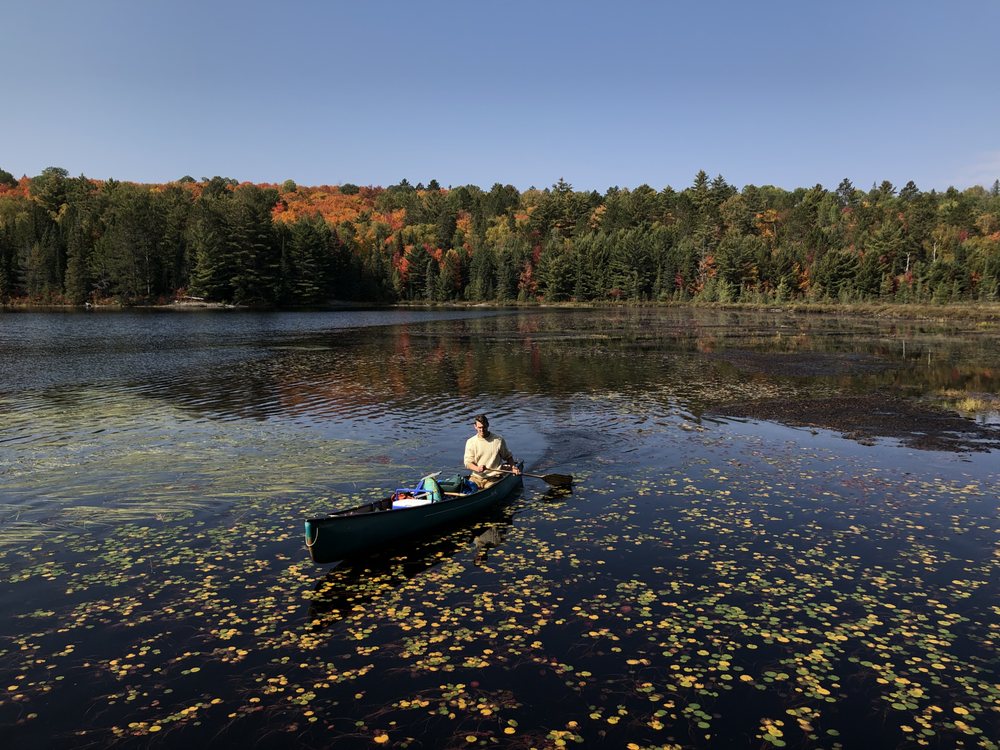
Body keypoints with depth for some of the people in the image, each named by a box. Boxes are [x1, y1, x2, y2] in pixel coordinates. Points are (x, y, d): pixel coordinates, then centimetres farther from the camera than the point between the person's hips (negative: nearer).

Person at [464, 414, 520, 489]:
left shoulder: (498, 440, 1)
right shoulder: (470, 442, 4)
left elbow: (508, 457, 15)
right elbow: (468, 463, -1)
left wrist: (513, 467, -4)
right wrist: (477, 468, -22)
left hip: (494, 478, -2)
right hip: (476, 477, 2)